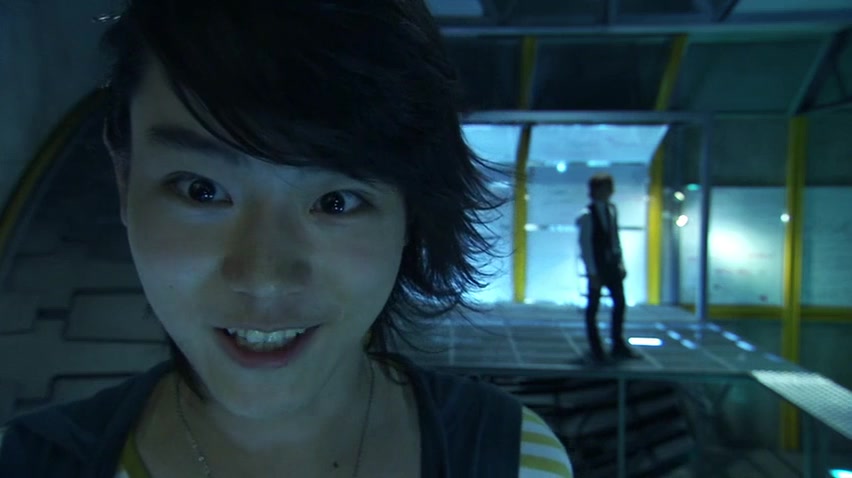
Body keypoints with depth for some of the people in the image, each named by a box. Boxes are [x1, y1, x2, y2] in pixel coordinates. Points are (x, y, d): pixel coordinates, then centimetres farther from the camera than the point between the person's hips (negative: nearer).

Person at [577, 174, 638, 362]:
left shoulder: (612, 209, 5)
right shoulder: (587, 215, -14)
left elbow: (616, 237, 12)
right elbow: (585, 245, -15)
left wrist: (621, 262, 8)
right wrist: (592, 272, -16)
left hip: (612, 264, 6)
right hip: (597, 266, -6)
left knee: (619, 302, 10)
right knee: (593, 306, 5)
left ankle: (618, 346, 23)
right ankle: (595, 350, 17)